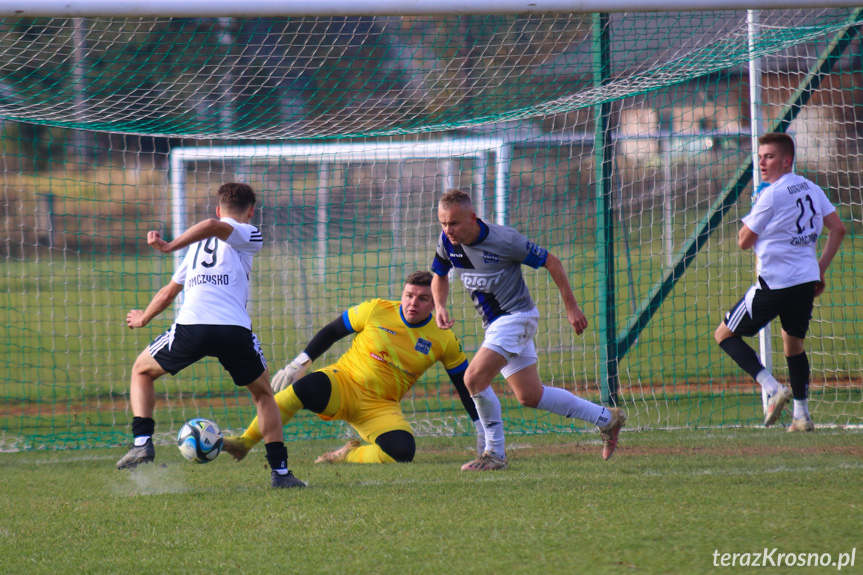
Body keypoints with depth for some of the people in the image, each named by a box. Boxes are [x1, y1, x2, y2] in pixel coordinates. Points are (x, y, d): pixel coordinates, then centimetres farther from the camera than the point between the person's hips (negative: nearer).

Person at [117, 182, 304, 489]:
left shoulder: (199, 244, 29)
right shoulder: (248, 236, 13)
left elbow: (169, 291, 36)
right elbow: (214, 226, -9)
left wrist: (143, 318, 54)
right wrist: (171, 246, -11)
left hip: (190, 326, 3)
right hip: (234, 329, -3)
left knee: (141, 371, 26)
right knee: (263, 394, 21)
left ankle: (142, 442, 6)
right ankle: (280, 470, 13)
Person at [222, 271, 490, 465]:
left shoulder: (443, 340, -1)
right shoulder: (376, 311, -4)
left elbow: (465, 385, 9)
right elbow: (332, 331, 7)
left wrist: (481, 428, 7)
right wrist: (301, 362, 0)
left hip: (382, 407, 2)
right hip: (343, 383, -2)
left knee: (402, 452, -29)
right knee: (307, 388, -36)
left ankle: (347, 456, -1)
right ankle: (244, 443, -31)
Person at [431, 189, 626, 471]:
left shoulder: (504, 239, -21)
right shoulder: (447, 242, -4)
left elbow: (551, 262, -10)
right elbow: (440, 276, 17)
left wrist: (572, 307, -7)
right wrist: (440, 307, -3)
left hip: (516, 316, -8)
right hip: (495, 323, 8)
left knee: (474, 378, -21)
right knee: (530, 396, 11)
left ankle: (495, 453, -8)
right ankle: (606, 418, 24)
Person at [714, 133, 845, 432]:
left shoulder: (772, 195, -12)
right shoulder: (812, 189, 10)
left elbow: (744, 241, -6)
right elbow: (838, 229, 12)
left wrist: (750, 217, 12)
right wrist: (820, 269, 16)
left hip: (775, 281, -7)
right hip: (807, 280, 7)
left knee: (724, 334, 4)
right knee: (793, 342, 24)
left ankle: (771, 387, -11)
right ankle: (802, 415, 19)